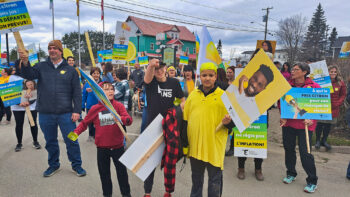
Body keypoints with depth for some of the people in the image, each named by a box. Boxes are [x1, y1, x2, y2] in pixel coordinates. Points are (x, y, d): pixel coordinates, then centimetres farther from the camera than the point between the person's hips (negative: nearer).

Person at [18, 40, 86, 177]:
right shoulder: (41, 67, 7)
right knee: (50, 142, 16)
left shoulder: (70, 70, 3)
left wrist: (77, 110, -6)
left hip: (66, 114, -2)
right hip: (45, 114, 2)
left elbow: (77, 92, 1)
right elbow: (28, 75, -9)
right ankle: (53, 165, 35)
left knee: (71, 141, 3)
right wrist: (25, 63, -29)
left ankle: (76, 165, 21)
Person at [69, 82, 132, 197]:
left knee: (122, 171, 12)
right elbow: (85, 122, 9)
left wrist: (121, 118, -37)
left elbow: (129, 120, -17)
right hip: (102, 147, 1)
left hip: (117, 146, -1)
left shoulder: (118, 106, -7)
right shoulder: (95, 109, -3)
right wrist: (76, 132, -5)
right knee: (104, 172, 15)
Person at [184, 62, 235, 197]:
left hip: (214, 147, -3)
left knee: (214, 180, 10)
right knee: (196, 179, 21)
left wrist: (228, 122, -23)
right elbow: (185, 120, 11)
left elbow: (233, 120, 0)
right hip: (194, 146, 4)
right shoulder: (193, 95, 6)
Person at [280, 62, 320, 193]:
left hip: (305, 124, -4)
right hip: (288, 123, 4)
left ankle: (312, 181, 15)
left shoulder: (314, 86, -4)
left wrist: (312, 119, -12)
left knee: (305, 152, -3)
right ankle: (291, 174, 33)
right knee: (288, 149, 12)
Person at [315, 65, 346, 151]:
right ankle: (318, 141, 18)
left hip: (334, 108, 3)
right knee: (320, 124, 2)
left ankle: (324, 141, 28)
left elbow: (343, 95, 10)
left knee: (328, 125, 12)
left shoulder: (340, 83, 2)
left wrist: (338, 103, -2)